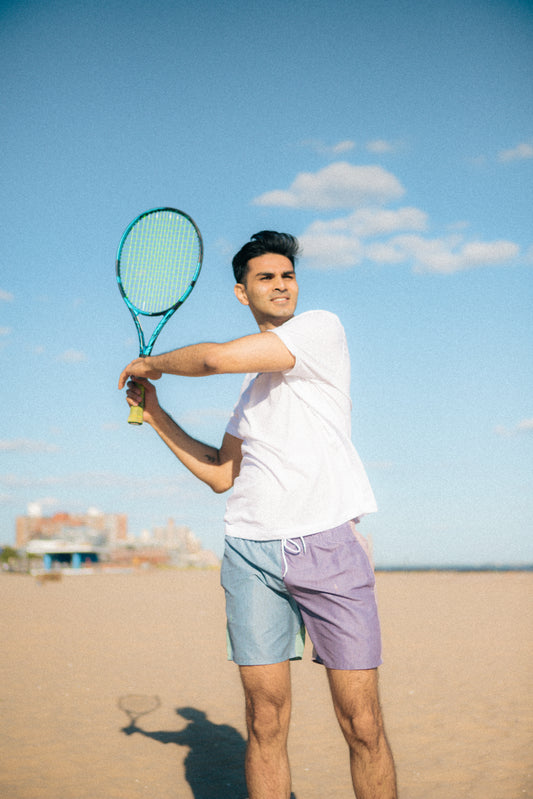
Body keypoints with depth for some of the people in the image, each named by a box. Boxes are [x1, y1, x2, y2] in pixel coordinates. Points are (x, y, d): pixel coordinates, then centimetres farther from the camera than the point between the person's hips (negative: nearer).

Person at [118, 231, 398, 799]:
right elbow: (222, 475, 23)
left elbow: (218, 358, -11)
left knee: (363, 728, -4)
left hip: (327, 545, -5)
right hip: (250, 550, 5)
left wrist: (151, 364, 7)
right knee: (266, 724, 1)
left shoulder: (323, 327, 1)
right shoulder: (250, 383, 21)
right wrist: (155, 413, 20)